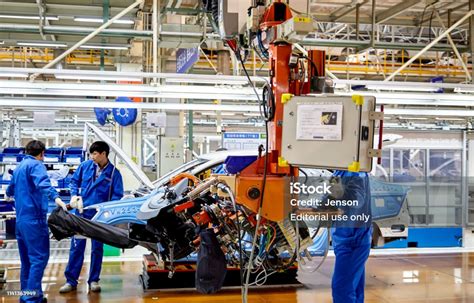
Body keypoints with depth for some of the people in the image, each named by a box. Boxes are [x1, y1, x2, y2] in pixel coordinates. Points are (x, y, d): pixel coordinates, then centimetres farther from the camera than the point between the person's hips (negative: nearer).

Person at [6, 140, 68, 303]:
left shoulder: (19, 167, 20)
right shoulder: (36, 165, -7)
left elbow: (10, 189, 38)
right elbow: (43, 183, -29)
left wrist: (10, 195, 62)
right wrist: (56, 197, -45)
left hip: (21, 219, 9)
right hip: (34, 218, -9)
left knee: (27, 259, 15)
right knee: (39, 257, -8)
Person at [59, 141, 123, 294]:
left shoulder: (114, 173, -7)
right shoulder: (85, 166, -1)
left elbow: (117, 195, -6)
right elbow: (74, 181, 12)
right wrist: (74, 195, -5)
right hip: (82, 212, 1)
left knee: (97, 248, 9)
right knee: (76, 246, 3)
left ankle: (93, 280, 21)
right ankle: (71, 280, 10)